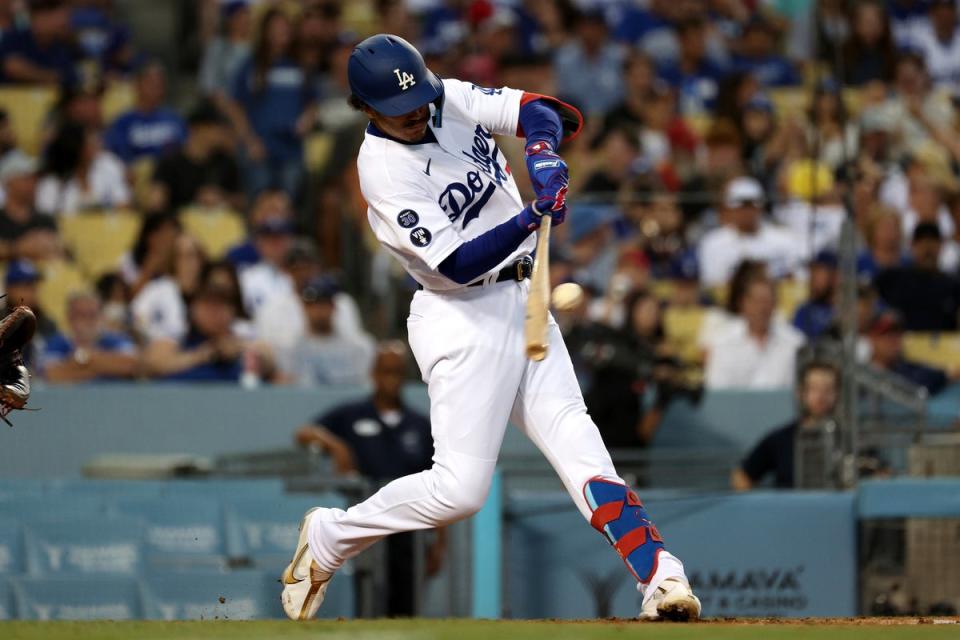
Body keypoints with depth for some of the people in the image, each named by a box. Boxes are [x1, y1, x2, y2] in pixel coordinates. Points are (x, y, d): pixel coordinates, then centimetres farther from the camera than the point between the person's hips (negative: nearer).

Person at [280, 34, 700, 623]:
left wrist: (543, 150, -23)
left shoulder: (454, 101, 2)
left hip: (523, 303, 7)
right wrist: (531, 218, -37)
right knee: (459, 489, -10)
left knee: (575, 440, -4)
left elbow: (541, 111, 0)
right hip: (464, 318, -7)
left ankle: (658, 574, -13)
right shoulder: (383, 170, -19)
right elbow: (457, 263, -25)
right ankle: (329, 540, 9)